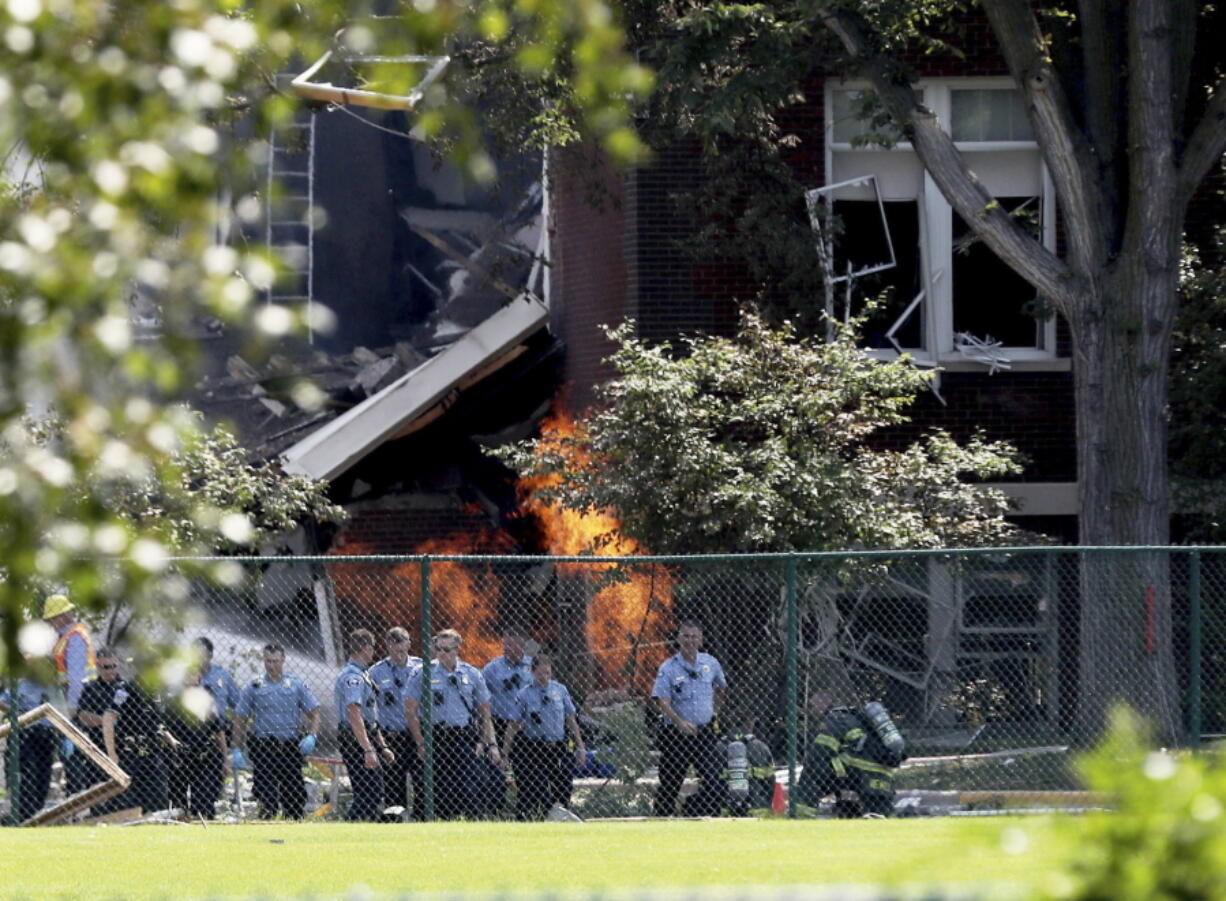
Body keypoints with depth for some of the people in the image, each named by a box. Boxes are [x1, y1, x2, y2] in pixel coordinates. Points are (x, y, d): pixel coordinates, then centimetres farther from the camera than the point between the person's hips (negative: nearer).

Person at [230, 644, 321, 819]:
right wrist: (236, 749, 0)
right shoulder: (254, 687, 8)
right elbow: (240, 719, 9)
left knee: (296, 795, 1)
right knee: (267, 798, -9)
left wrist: (311, 736, -9)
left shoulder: (297, 685, 10)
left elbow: (313, 713, 10)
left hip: (291, 746, 1)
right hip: (263, 748, -1)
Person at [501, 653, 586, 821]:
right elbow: (513, 725, -1)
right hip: (533, 749, -3)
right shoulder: (524, 695, -2)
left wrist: (580, 747, 12)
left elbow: (571, 720, 13)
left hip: (558, 749, 3)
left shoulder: (560, 690, 7)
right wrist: (505, 753, -3)